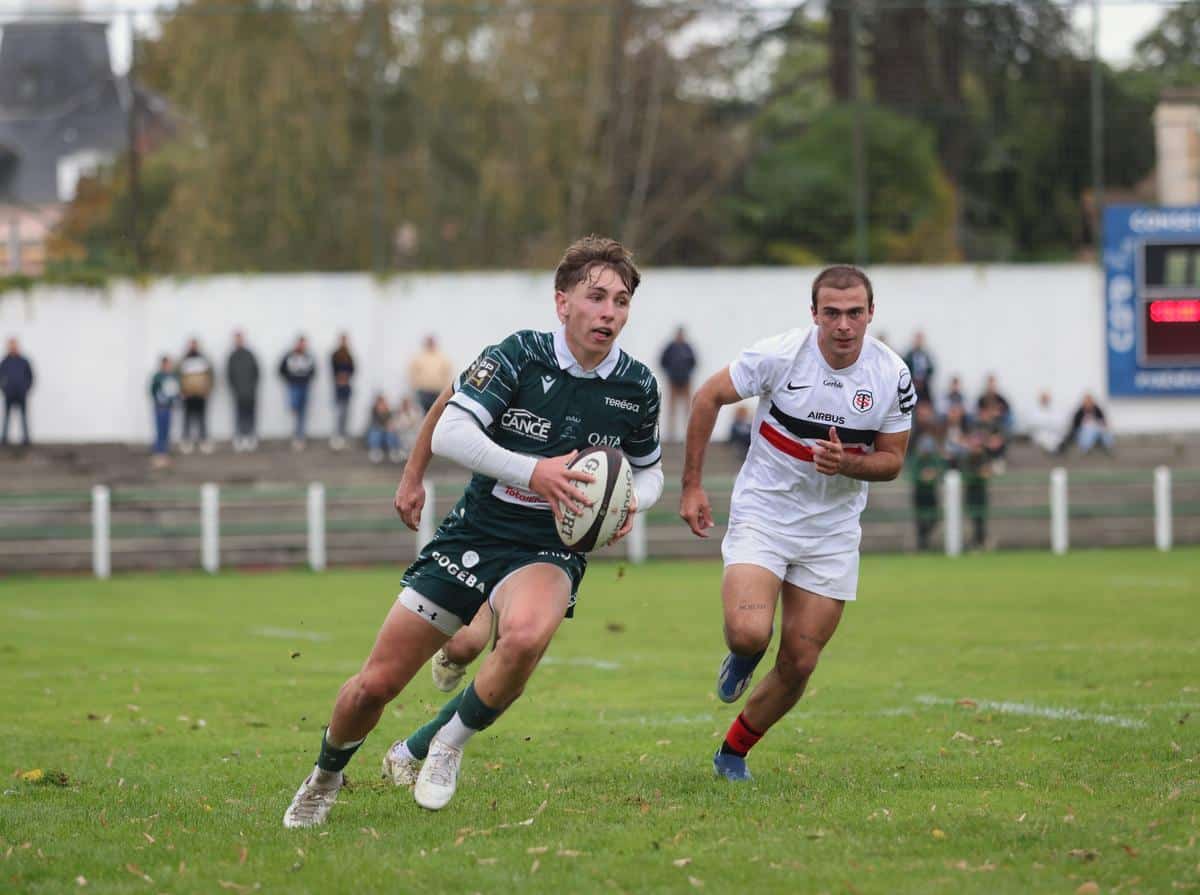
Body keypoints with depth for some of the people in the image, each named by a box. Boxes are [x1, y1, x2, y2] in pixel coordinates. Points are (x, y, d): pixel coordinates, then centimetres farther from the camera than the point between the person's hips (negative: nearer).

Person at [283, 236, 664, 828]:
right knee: (376, 684, 1)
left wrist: (632, 502, -5)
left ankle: (449, 745, -10)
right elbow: (450, 431, -14)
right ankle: (325, 778, 33)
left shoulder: (637, 386, -2)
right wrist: (532, 472, -20)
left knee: (524, 637, -37)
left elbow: (648, 468, 16)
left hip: (548, 552, 0)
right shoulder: (520, 355, -11)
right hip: (472, 535, 0)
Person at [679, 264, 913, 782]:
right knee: (749, 634, -24)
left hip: (833, 531, 3)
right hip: (762, 515, -3)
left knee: (798, 665, 2)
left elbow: (891, 461, 1)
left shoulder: (893, 377, -9)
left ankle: (733, 753, 25)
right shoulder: (779, 355, -17)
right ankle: (741, 658, 15)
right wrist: (691, 486, -4)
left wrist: (847, 464, -22)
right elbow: (708, 398, -3)